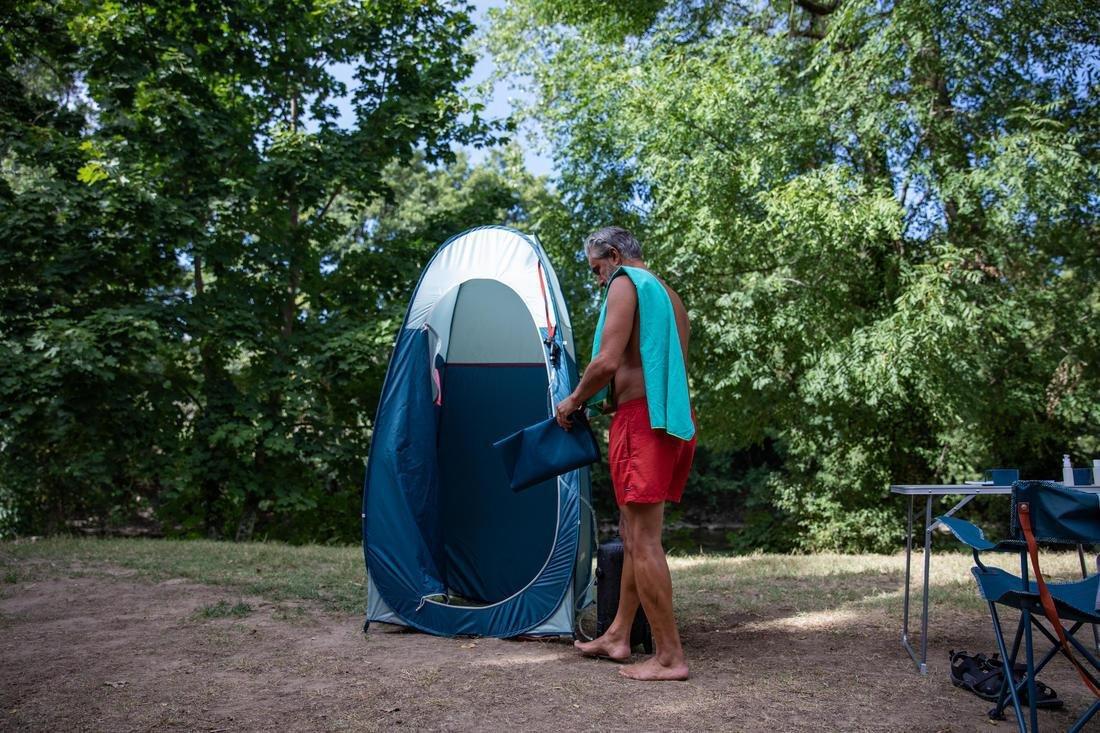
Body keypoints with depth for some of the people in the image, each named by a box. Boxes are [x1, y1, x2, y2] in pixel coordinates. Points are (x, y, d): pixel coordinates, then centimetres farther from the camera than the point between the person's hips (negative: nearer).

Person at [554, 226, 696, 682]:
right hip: (676, 421, 10)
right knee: (633, 534, 15)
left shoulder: (626, 284, -6)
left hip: (642, 422, -10)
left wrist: (573, 401, -1)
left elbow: (607, 362, -17)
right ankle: (617, 637, 24)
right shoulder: (670, 296, 22)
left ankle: (669, 657, -1)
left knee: (643, 540, -6)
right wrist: (614, 400, 22)